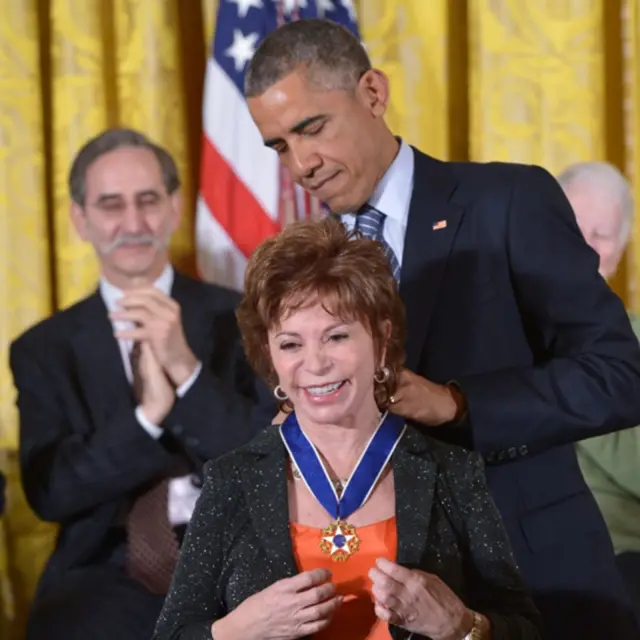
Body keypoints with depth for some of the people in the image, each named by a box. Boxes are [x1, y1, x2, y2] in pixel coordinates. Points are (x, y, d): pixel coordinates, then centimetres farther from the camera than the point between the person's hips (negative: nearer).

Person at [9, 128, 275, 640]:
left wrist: (187, 368, -15)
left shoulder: (242, 318, 8)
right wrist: (147, 412, -15)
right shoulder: (45, 348, 11)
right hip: (110, 569, 1)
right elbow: (49, 492, 0)